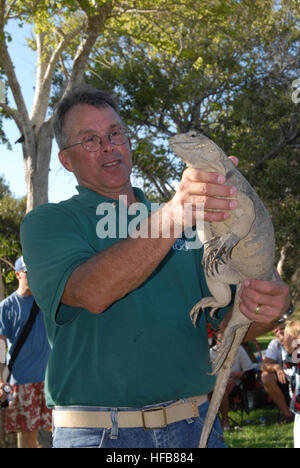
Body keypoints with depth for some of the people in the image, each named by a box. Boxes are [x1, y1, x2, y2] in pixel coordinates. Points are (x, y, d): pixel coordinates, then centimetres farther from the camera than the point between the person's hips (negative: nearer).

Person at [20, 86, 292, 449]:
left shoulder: (187, 224, 13)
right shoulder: (46, 223, -1)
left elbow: (226, 318, 8)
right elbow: (92, 293, -21)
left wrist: (263, 311, -16)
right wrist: (170, 219, -34)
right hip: (98, 432, -3)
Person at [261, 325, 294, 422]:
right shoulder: (275, 344, -5)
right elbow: (264, 366, -16)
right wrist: (276, 367, -38)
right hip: (284, 380, 3)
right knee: (266, 376, -26)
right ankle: (287, 413, -15)